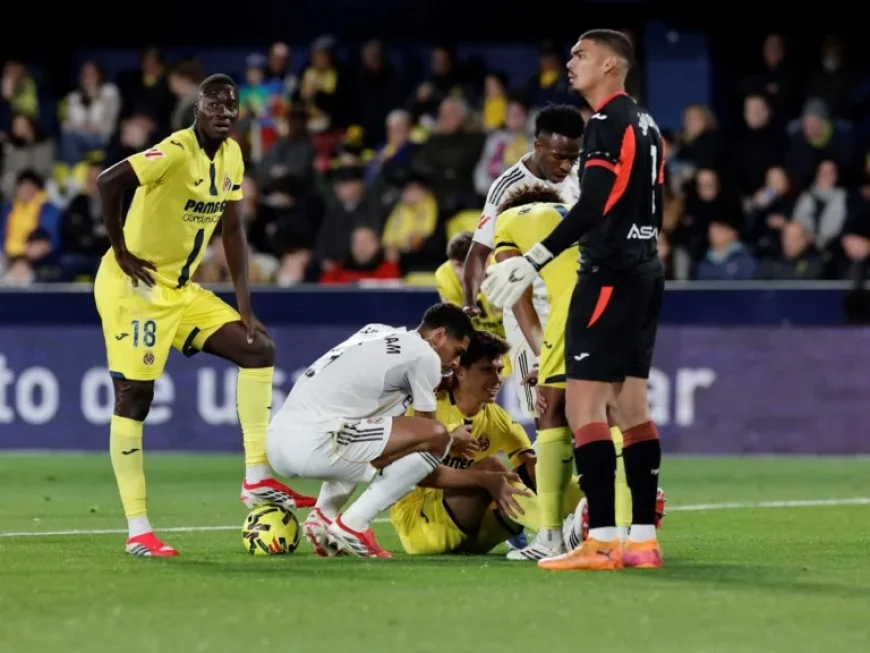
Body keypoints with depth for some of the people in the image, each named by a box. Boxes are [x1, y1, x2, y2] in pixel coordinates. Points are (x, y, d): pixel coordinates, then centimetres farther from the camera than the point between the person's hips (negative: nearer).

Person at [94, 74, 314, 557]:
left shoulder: (232, 156, 4)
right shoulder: (176, 152, -21)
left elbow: (233, 230, 12)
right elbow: (107, 182, -33)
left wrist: (245, 305, 8)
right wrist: (121, 251, -24)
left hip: (180, 290, 9)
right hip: (134, 287, -9)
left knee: (258, 349, 4)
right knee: (134, 397, -7)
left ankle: (258, 479, 6)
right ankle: (138, 530, -5)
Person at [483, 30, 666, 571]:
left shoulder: (609, 123, -13)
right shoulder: (645, 124, 16)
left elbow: (592, 207, -22)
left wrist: (535, 260, -25)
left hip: (609, 276, -10)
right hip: (645, 272, 10)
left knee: (584, 407, -10)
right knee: (632, 406, 11)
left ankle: (602, 541, -15)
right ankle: (644, 539, 10)